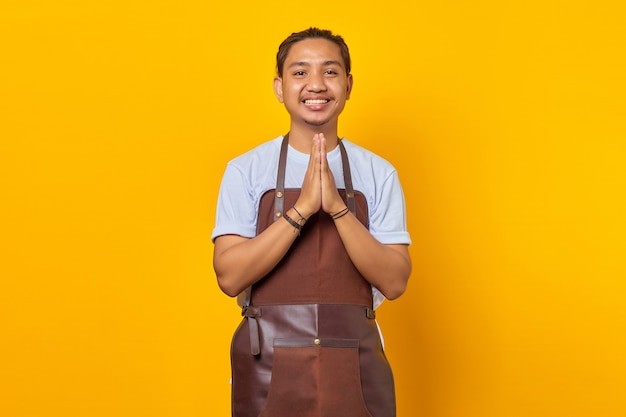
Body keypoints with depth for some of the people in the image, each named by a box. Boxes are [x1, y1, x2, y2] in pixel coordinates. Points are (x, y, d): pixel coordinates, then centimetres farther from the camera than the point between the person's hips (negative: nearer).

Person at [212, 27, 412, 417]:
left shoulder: (379, 173, 0)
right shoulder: (245, 170, -2)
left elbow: (394, 282, -7)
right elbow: (230, 276, -10)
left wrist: (338, 208, -18)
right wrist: (302, 208, -19)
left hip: (355, 371, 1)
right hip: (268, 370, -1)